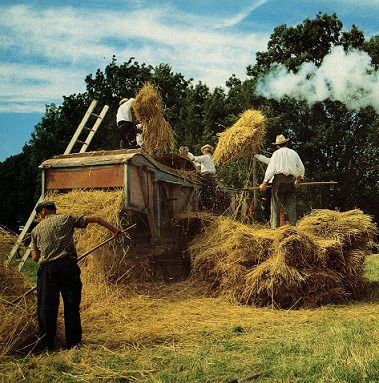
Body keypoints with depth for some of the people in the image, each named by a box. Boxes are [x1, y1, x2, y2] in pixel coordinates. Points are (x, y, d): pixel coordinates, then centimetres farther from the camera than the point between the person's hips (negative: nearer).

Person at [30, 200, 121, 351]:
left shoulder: (36, 229, 14)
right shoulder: (67, 219, 11)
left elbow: (35, 257, 12)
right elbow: (95, 219, 7)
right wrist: (114, 230, 13)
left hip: (47, 269, 1)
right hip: (68, 266, -1)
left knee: (46, 307, 7)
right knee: (71, 305, 6)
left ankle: (46, 344, 10)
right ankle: (73, 342, 9)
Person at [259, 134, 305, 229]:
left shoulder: (277, 153, 2)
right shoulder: (293, 153, 16)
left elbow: (271, 169, -4)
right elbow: (301, 168, 21)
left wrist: (264, 183, -2)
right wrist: (298, 180, 33)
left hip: (279, 179, -4)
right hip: (291, 180, 4)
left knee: (276, 204, -2)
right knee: (291, 204, 8)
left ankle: (274, 226, -4)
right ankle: (293, 225, 7)